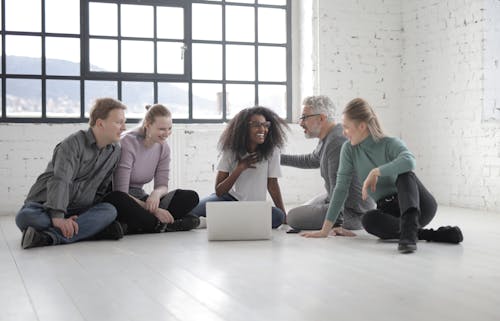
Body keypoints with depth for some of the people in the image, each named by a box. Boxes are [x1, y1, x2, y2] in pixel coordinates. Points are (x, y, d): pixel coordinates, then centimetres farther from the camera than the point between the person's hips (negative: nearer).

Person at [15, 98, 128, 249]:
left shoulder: (115, 151, 9)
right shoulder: (74, 143, -10)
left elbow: (101, 190, 10)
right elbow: (60, 181, -24)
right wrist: (57, 217, -37)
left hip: (77, 212, 5)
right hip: (45, 207, -4)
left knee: (109, 210, -28)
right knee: (25, 216, -36)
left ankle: (49, 236, -38)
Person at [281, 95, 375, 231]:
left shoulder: (337, 143, -29)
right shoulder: (327, 137, 5)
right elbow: (311, 160, 25)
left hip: (351, 210, -11)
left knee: (292, 217, -16)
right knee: (303, 210, 29)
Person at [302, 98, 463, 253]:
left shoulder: (391, 144, -16)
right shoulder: (349, 149, -3)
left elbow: (409, 161, -40)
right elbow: (341, 188, -5)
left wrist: (375, 172, -34)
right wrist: (326, 229, -10)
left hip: (421, 207, -4)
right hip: (388, 211, 4)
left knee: (404, 173, -32)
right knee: (368, 220, -30)